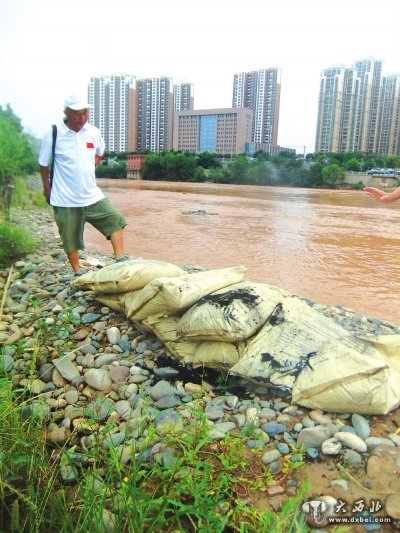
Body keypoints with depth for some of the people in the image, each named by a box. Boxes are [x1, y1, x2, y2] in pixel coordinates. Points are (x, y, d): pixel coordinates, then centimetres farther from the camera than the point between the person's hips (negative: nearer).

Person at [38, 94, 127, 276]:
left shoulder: (94, 132, -1)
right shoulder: (53, 134, -12)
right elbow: (43, 164, -1)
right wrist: (47, 189, 5)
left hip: (92, 195, 4)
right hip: (65, 199, -3)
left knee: (116, 221, -8)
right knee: (70, 237, 7)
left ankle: (120, 260, -2)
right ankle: (77, 273, 22)